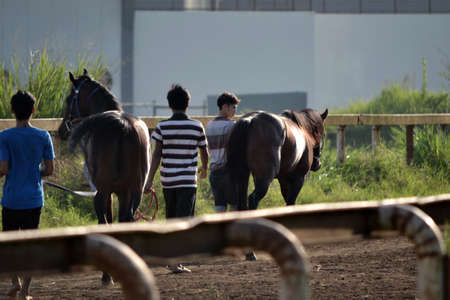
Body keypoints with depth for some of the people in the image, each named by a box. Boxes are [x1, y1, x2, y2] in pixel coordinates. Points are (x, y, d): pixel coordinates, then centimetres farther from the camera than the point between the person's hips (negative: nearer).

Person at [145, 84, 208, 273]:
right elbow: (204, 152, 10)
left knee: (171, 218, 17)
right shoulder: (197, 127, -2)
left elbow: (156, 154, -6)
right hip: (188, 180, -2)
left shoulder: (162, 127, -2)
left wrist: (150, 180, -4)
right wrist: (204, 169, 30)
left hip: (167, 180, 2)